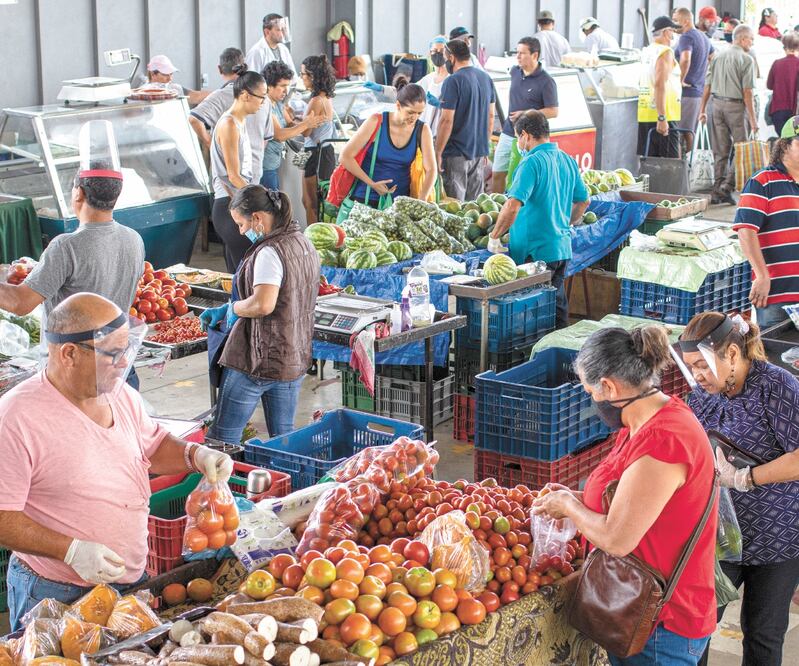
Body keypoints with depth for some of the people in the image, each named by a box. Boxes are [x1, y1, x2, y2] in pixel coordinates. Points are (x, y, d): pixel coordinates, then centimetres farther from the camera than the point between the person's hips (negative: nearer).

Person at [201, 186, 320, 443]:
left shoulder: (270, 252, -19)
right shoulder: (305, 245, 10)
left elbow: (263, 304, -31)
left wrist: (234, 308, -10)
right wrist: (223, 311, 16)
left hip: (258, 360, -9)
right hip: (296, 358, 9)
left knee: (223, 436, 2)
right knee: (283, 436, 15)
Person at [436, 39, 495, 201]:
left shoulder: (453, 81, -14)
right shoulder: (486, 77, 8)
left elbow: (447, 120, -17)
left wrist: (437, 153, -12)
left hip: (456, 153, -7)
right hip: (480, 152, 7)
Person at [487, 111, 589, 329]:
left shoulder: (532, 162, -16)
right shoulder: (568, 160, 9)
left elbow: (513, 206, -25)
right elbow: (583, 201, 21)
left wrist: (494, 237, -15)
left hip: (536, 252, -8)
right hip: (562, 247, 8)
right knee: (557, 306, 15)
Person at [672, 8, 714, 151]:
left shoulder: (686, 37, -13)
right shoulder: (703, 37, 16)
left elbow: (685, 60, -32)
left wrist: (681, 80, -21)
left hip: (686, 91, -9)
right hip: (700, 90, 9)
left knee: (684, 130, -6)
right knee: (691, 130, 14)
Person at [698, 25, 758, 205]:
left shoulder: (718, 57, 11)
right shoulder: (746, 59, -7)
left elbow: (707, 86, 10)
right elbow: (747, 92, -12)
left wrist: (702, 110, 16)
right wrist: (753, 118, -10)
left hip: (717, 104, 6)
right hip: (736, 106, -6)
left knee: (720, 151, 11)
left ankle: (717, 191, 12)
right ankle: (726, 187, -8)